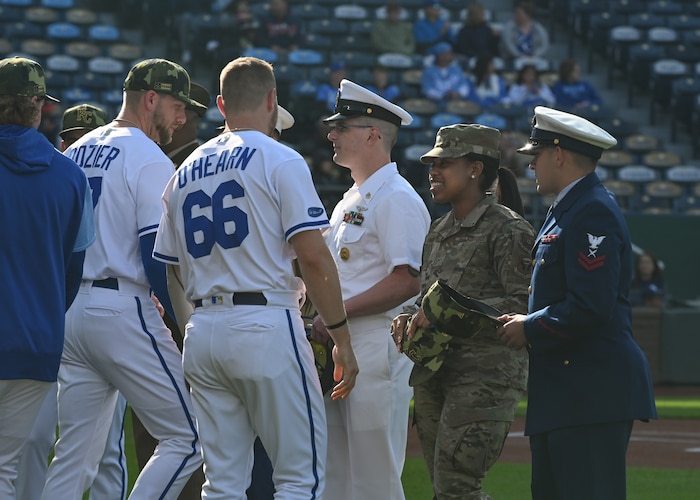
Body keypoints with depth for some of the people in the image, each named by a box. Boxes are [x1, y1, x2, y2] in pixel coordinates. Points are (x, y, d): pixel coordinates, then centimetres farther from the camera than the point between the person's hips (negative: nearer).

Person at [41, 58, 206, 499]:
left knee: (74, 457, 9)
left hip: (71, 310, 8)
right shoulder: (150, 160, -8)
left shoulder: (77, 152, 16)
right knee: (187, 438, -4)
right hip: (123, 311, -8)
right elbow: (157, 256, -15)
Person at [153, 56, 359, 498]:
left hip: (201, 332, 6)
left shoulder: (184, 173, 16)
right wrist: (341, 337, -7)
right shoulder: (280, 161, -3)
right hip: (266, 327, -6)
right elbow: (313, 257, -11)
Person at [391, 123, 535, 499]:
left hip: (486, 373, -9)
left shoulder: (507, 229, -8)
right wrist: (410, 319, 5)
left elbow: (525, 303, -16)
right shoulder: (439, 232, 18)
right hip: (433, 374, 9)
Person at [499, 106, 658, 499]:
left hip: (593, 391, -11)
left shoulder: (594, 213, -14)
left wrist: (529, 329, -10)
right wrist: (523, 321, 10)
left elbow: (590, 307, -22)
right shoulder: (565, 210, 20)